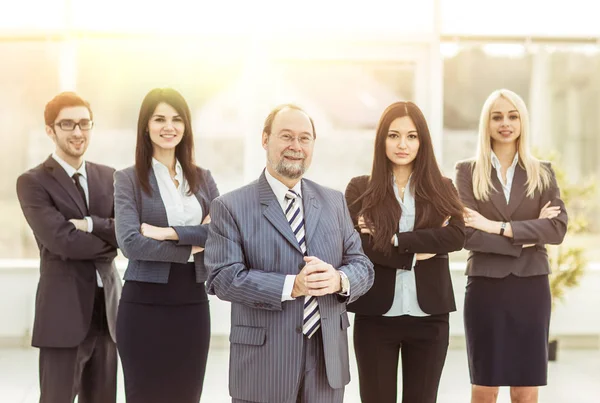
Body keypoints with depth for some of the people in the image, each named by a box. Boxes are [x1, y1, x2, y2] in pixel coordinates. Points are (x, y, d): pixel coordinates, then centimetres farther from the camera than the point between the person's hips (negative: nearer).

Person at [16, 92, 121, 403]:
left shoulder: (109, 177, 11)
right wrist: (111, 237, -6)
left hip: (106, 308, 6)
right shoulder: (33, 182, -6)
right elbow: (62, 241, -18)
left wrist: (92, 225, -16)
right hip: (64, 311, -5)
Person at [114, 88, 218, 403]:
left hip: (192, 302, 3)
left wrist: (171, 233, -14)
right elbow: (131, 242, -14)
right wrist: (194, 243, -9)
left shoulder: (202, 178, 10)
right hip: (144, 304, -3)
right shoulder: (129, 179, -2)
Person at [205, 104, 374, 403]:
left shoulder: (334, 202, 10)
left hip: (328, 358, 4)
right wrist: (292, 286, -22)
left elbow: (362, 266, 8)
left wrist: (339, 279, -16)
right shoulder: (230, 207, -4)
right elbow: (223, 278, -13)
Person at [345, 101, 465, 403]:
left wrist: (396, 240, -16)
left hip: (429, 316, 1)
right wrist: (415, 254, -13)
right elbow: (356, 246, -11)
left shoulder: (441, 188, 6)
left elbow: (457, 236, -11)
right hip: (376, 315, -1)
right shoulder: (360, 189, 1)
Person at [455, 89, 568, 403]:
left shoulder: (542, 173, 8)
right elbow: (468, 234, -10)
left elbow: (558, 228, -6)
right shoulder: (467, 172, 2)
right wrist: (528, 236, -11)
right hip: (486, 287, -1)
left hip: (531, 287, 2)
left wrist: (499, 227, -14)